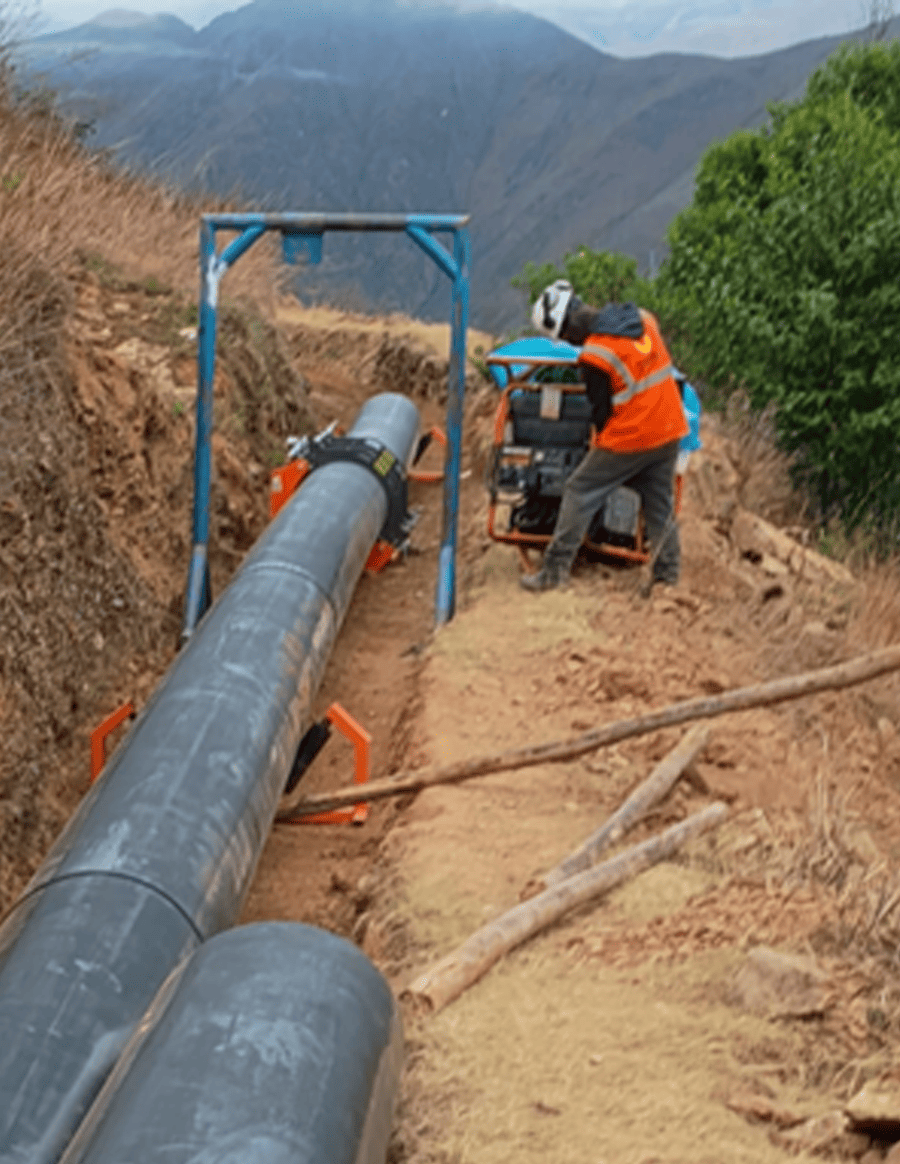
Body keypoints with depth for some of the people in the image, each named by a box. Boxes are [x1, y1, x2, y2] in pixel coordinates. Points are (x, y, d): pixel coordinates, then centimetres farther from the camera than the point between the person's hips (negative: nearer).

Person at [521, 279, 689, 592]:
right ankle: (667, 576, 19)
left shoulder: (594, 357, -17)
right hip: (670, 432, 7)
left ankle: (555, 571, 6)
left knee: (579, 494, 5)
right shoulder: (641, 319, 3)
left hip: (629, 438, -7)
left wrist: (598, 445, 11)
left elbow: (601, 411, -8)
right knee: (660, 507, 16)